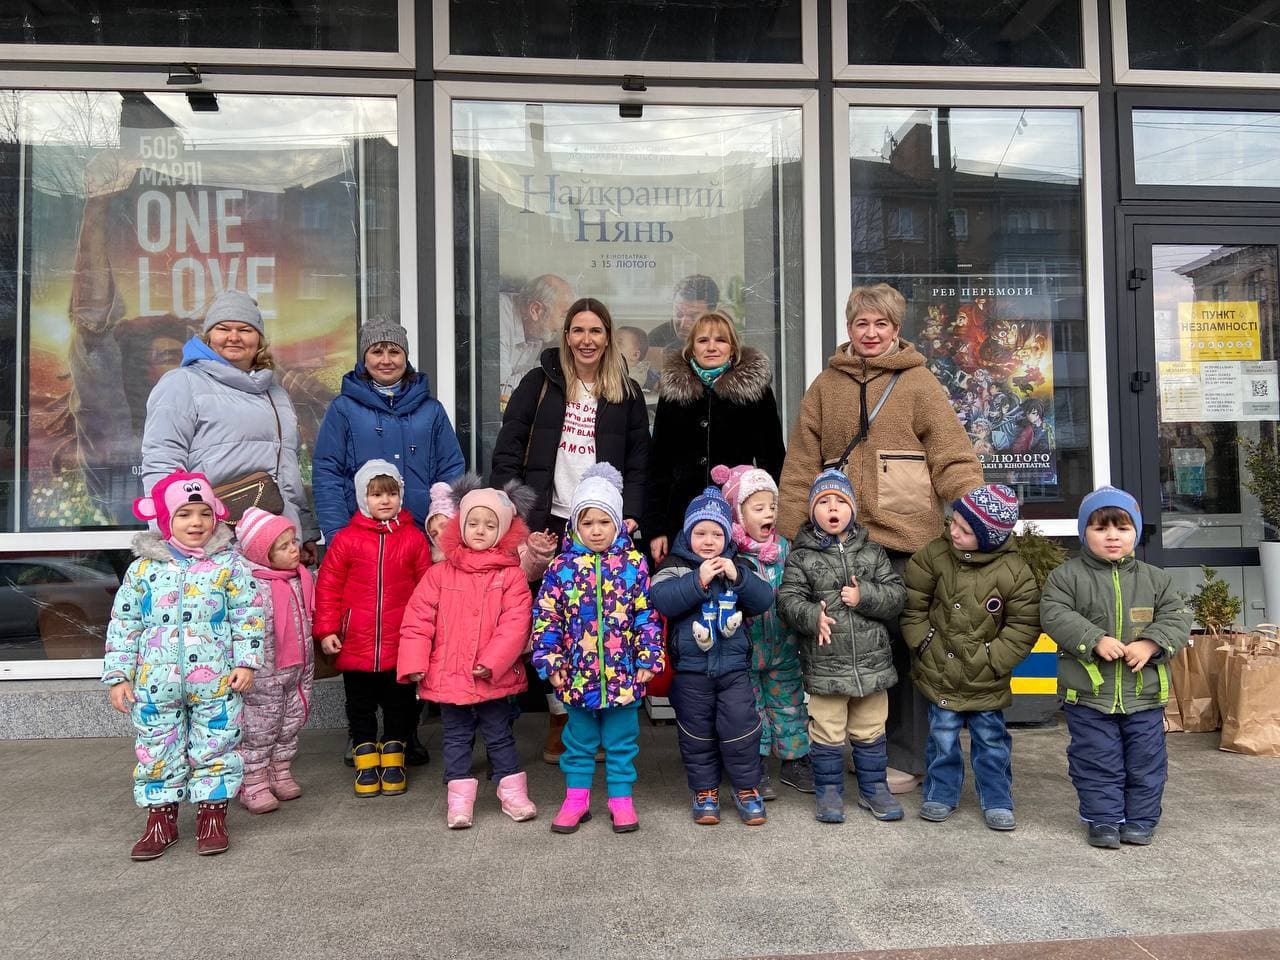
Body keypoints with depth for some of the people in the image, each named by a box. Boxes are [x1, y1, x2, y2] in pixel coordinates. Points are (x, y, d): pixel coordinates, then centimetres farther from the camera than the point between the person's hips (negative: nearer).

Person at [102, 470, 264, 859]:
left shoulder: (229, 565, -3)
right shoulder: (143, 568, 2)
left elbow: (248, 616, -1)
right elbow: (123, 624, 6)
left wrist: (246, 662, -8)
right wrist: (118, 677, 3)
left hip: (216, 683, -2)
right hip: (156, 684, 2)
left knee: (214, 748, 6)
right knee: (157, 750, 11)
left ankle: (212, 815, 21)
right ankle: (161, 817, 27)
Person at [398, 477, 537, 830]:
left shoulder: (510, 575, -6)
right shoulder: (440, 573, -1)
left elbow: (515, 623, -13)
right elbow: (417, 620, -2)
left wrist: (492, 661, -20)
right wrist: (414, 663, -9)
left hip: (493, 678, -1)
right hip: (448, 676, 2)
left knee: (500, 735, 12)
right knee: (456, 739, 13)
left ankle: (513, 793, 26)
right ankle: (459, 799, 24)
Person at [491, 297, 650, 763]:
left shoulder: (627, 393, 10)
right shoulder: (539, 384, 6)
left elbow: (638, 464, 9)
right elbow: (507, 452, 3)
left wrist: (629, 514, -4)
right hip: (547, 519, 0)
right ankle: (559, 716, 14)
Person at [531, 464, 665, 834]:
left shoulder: (634, 564, -3)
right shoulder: (561, 567, -4)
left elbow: (648, 615, -1)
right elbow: (546, 617, -1)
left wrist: (649, 658, -5)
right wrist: (551, 661, -6)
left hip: (623, 674, 0)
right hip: (577, 675, 1)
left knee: (621, 741, 13)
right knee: (579, 741, 16)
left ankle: (621, 798, 27)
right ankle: (576, 797, 30)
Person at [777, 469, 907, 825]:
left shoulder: (872, 552, 6)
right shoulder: (802, 556, -3)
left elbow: (896, 594, 1)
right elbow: (788, 599, -10)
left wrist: (864, 596, -15)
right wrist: (813, 617, -27)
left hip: (871, 661, 3)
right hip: (824, 663, -3)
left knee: (870, 731, 15)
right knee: (827, 732, 7)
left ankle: (873, 788, 31)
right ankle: (828, 790, 23)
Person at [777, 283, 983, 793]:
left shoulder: (918, 382, 4)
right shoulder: (825, 386, 12)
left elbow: (953, 457, -2)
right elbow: (801, 468, 7)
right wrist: (785, 536, 0)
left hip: (907, 537, -2)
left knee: (907, 644, 5)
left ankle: (907, 758, 20)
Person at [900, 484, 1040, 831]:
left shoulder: (1015, 572, -15)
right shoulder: (935, 555, -10)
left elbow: (1024, 625, -7)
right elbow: (913, 603, -1)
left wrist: (993, 659, -11)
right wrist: (923, 641, -4)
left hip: (985, 680, -1)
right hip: (940, 672, 1)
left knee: (991, 740, 12)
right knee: (943, 738, 12)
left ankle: (997, 801, 28)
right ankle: (941, 795, 28)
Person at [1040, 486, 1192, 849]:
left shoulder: (1155, 578, 5)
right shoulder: (1067, 576, -4)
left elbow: (1177, 616, 1)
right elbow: (1054, 615, -12)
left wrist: (1150, 644, -16)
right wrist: (1096, 639, -22)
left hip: (1144, 692, 3)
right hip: (1089, 694, -2)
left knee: (1145, 761, 12)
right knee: (1097, 762, 6)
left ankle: (1140, 820, 28)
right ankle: (1104, 820, 20)